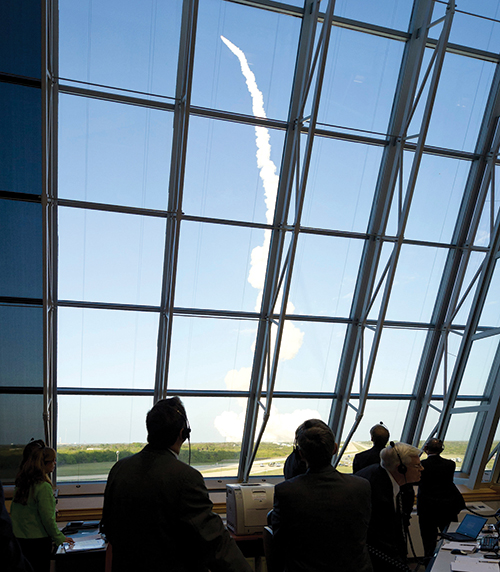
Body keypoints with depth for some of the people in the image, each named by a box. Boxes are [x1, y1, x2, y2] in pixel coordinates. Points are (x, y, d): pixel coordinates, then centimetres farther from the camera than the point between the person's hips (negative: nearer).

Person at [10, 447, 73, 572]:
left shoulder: (21, 483, 2)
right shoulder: (43, 487, -23)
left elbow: (12, 511, 12)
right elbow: (47, 518, -20)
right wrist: (59, 537, -7)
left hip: (18, 538, 7)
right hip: (38, 541, -7)